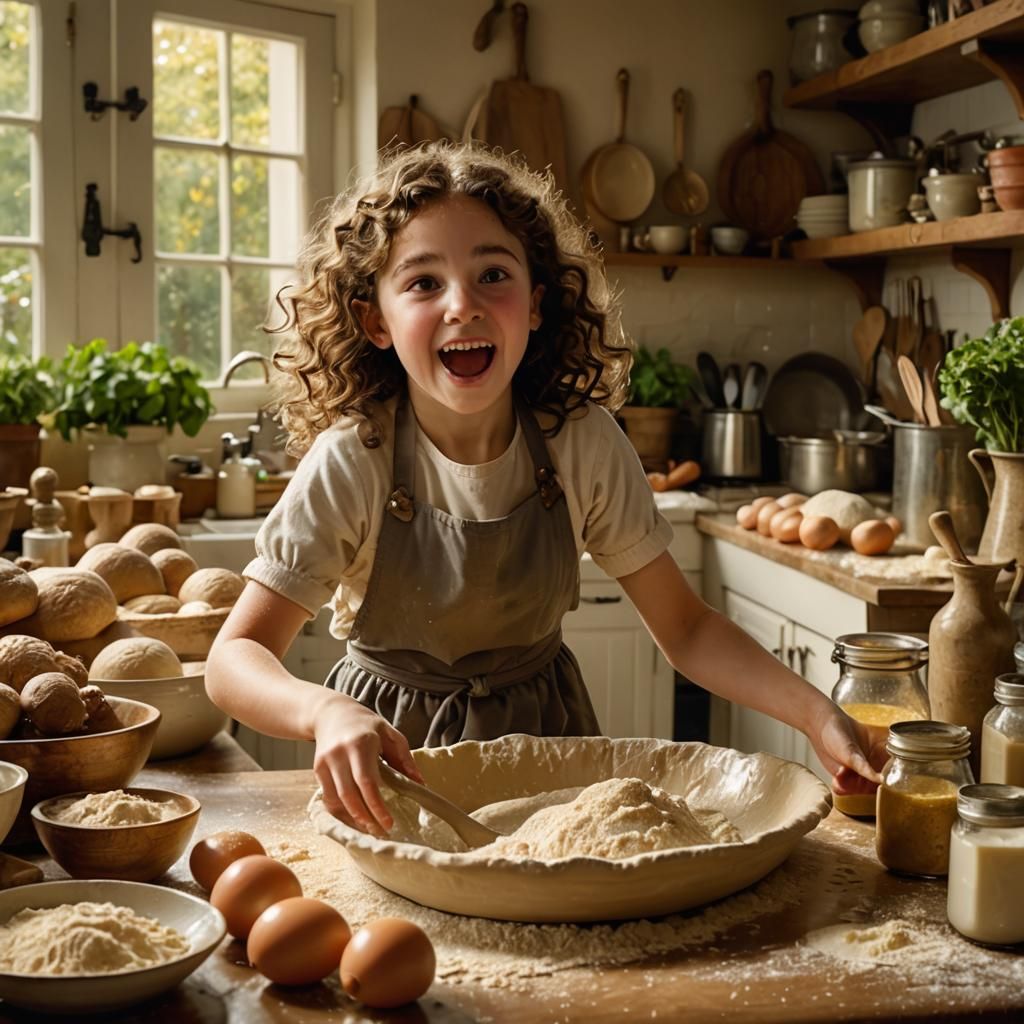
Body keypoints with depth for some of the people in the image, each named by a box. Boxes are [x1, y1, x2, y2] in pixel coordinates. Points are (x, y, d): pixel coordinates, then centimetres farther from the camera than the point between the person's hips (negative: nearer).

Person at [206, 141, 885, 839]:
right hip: (396, 746, -1)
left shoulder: (583, 443, -13)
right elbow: (236, 659, -21)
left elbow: (684, 627, -6)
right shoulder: (353, 461, -20)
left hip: (544, 729, 1)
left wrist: (817, 715, -22)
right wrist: (327, 711, -44)